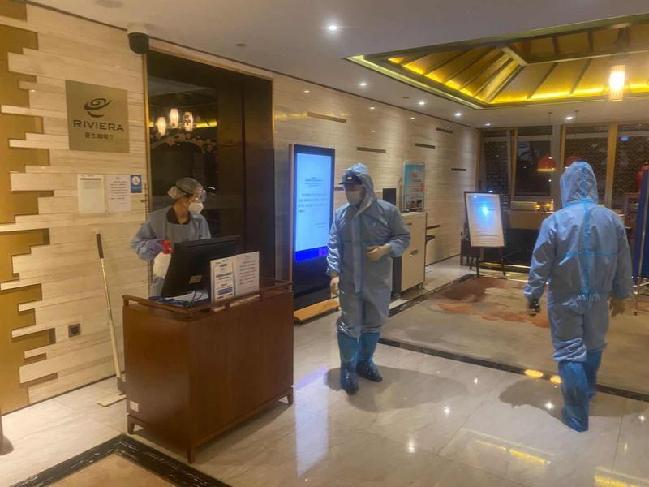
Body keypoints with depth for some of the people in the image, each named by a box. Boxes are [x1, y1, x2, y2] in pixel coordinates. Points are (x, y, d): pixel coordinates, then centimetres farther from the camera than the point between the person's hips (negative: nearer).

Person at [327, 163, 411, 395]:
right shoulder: (340, 213, 1)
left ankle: (365, 362, 33)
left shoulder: (388, 210, -5)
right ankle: (348, 368, 17)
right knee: (349, 324, 1)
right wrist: (334, 273, -8)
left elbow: (403, 237, 1)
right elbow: (334, 245, 1)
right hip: (349, 281, 0)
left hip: (378, 281, 1)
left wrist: (385, 249, -17)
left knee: (374, 323, 13)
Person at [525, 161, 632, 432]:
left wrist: (532, 295, 1)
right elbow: (623, 263, 5)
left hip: (565, 300, -4)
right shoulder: (612, 219, -4)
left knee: (569, 352, 6)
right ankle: (587, 391, 46)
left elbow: (540, 265, -12)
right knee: (593, 347, 23)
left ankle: (577, 415, 11)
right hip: (598, 298, 4)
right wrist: (620, 294, 18)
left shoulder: (555, 221, -16)